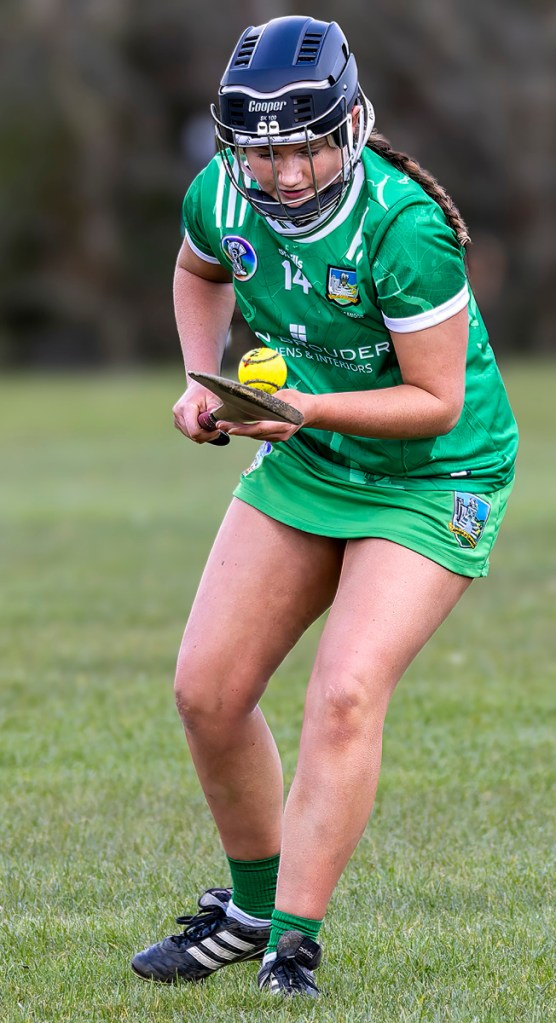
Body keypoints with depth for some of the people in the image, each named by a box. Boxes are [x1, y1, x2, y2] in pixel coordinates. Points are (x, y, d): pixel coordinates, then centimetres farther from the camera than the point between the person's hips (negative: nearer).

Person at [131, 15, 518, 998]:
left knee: (345, 694, -21)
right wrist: (203, 381, 1)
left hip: (432, 479, -6)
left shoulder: (405, 228, -30)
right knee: (207, 691, 1)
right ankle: (252, 903, 22)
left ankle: (293, 945, -13)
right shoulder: (220, 195, -12)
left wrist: (309, 407, -34)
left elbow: (438, 402, -23)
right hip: (303, 468, 6)